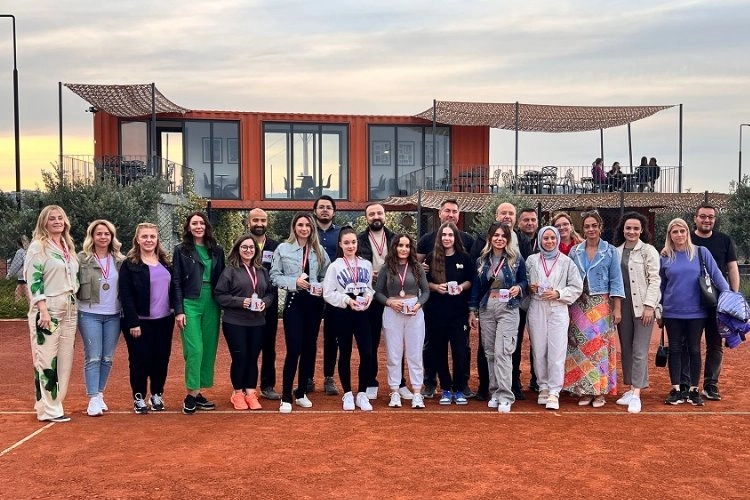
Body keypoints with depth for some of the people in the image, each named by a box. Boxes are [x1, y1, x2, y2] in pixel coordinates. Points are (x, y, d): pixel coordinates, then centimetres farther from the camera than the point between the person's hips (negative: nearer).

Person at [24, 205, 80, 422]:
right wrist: (43, 310, -19)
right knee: (46, 360, -4)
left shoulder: (68, 246, 16)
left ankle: (53, 403, 15)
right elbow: (34, 281, -12)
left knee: (65, 359, 7)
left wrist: (74, 307, 15)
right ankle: (48, 410, 2)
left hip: (69, 309, 7)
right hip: (47, 309, -7)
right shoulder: (38, 246, -5)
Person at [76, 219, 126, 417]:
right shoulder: (82, 259, -4)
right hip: (89, 314, -3)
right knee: (93, 358, -3)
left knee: (107, 358, 8)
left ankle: (100, 394, 21)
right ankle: (93, 399, 2)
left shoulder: (120, 260, 5)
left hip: (114, 315, 3)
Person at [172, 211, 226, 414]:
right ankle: (191, 394, 0)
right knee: (194, 350, -10)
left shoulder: (217, 250, 10)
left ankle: (198, 393, 15)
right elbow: (176, 282, 0)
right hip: (190, 304, -3)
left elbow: (222, 279, 10)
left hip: (212, 304, 3)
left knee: (209, 350, 5)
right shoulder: (181, 250, 3)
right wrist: (179, 311, -8)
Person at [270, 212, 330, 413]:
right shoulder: (283, 249, 0)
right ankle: (286, 397, 1)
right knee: (294, 349, -9)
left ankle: (301, 393, 22)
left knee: (309, 348, 9)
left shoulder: (319, 251, 8)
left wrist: (322, 288, -9)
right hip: (294, 301, -3)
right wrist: (294, 281, -15)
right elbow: (275, 276, -2)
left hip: (314, 302, 4)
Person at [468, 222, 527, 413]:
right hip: (486, 308, 4)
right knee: (490, 352, 7)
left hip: (508, 309, -4)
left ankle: (505, 397, -9)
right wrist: (472, 311, 10)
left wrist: (518, 288, -14)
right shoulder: (481, 260, 9)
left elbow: (524, 281, 9)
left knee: (502, 352, -12)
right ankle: (495, 392, 17)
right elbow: (476, 286, 12)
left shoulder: (516, 259, 1)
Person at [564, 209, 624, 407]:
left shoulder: (610, 251, 4)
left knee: (599, 345, -4)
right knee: (580, 346, 0)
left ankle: (600, 391, 4)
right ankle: (584, 391, 8)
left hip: (601, 305, -2)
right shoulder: (575, 251, 8)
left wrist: (617, 308, -5)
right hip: (579, 305, 2)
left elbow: (616, 281, 1)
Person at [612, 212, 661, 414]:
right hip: (622, 305, 5)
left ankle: (636, 394, -5)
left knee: (639, 351, -6)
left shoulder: (649, 251, -2)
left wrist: (649, 306, -14)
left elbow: (654, 280, -7)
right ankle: (631, 389, 20)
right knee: (626, 350, 10)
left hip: (642, 306, -5)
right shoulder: (617, 252, 10)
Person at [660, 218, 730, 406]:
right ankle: (676, 390, 14)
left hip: (696, 312, -1)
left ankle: (694, 390, 16)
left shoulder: (701, 252, -1)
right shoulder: (665, 257, 4)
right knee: (675, 350, 6)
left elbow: (716, 275, -2)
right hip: (672, 313, 1)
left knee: (694, 350, 7)